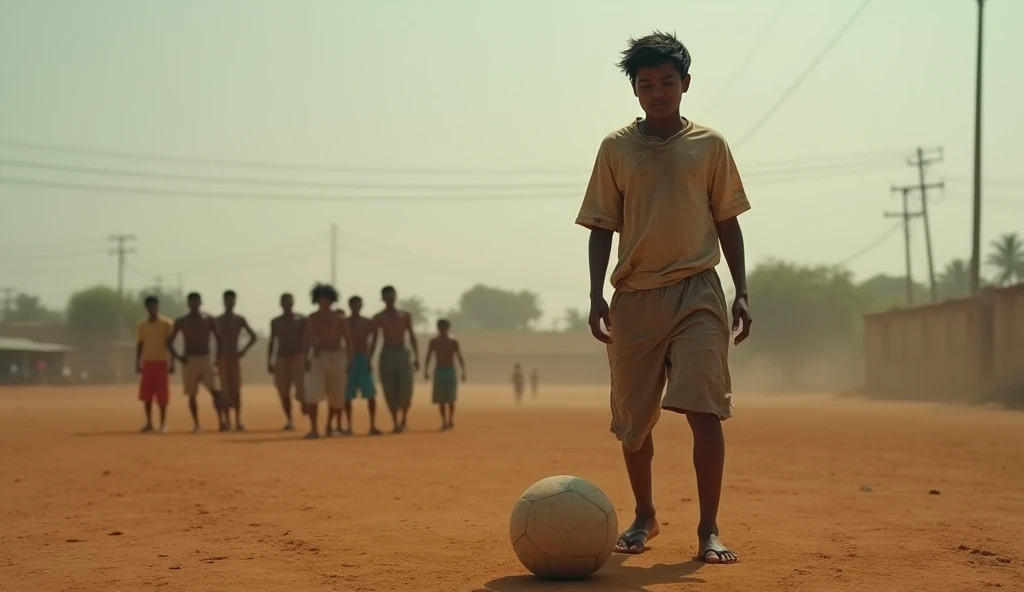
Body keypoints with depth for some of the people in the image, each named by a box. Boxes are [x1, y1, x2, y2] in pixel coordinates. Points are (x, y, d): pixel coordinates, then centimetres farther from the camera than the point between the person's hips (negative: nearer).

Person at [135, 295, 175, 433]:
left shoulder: (167, 323, -4)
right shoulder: (142, 325, 7)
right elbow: (139, 345, 11)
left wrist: (172, 363, -7)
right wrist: (137, 363, 5)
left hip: (162, 363, -3)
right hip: (147, 363, 3)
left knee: (162, 396, -2)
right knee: (146, 395, 2)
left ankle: (163, 424, 6)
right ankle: (149, 423, 11)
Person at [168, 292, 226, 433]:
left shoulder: (208, 319, 4)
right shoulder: (181, 321, 2)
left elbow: (218, 339, 9)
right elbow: (169, 342, 5)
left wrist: (218, 358, -1)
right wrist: (178, 357, -9)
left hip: (205, 360, 0)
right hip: (189, 361, 0)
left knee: (215, 391, -12)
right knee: (192, 395, 1)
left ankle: (222, 421, -13)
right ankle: (196, 425, 7)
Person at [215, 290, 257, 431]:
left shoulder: (239, 320, 6)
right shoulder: (217, 320, 6)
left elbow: (253, 337, 9)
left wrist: (244, 351, -2)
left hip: (235, 357, 0)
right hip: (222, 358, 0)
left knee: (236, 390, -5)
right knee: (225, 390, -2)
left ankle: (238, 421, -5)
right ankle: (227, 421, 0)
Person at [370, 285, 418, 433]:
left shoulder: (405, 315, 11)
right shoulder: (378, 318, 6)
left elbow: (412, 337, 10)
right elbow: (374, 341, 5)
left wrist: (416, 357, 0)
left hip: (403, 354, 1)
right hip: (386, 355, -1)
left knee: (406, 390, -8)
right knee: (390, 392, -5)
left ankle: (404, 417, 18)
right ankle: (396, 423, 3)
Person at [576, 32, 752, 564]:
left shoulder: (710, 145, 6)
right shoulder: (616, 148, 5)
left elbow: (727, 220, 9)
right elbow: (602, 226, 5)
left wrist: (742, 292, 2)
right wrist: (596, 295, -5)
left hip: (698, 292, -1)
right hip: (634, 296, 1)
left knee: (705, 409, -14)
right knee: (632, 419, 10)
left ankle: (708, 531, -7)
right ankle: (644, 517, 31)